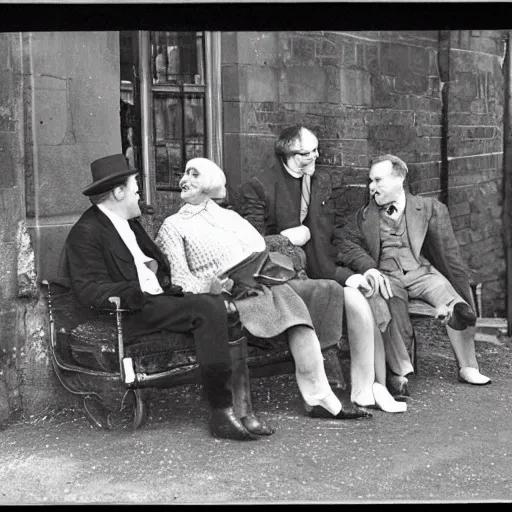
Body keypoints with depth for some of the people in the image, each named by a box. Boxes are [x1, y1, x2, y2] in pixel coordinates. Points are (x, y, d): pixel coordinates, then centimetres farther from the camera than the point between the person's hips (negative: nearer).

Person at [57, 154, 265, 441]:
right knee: (207, 308, -25)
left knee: (216, 304, -14)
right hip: (133, 314, -9)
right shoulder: (86, 232, -7)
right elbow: (90, 291, -17)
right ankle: (222, 413, -23)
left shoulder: (129, 223, 23)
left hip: (157, 301, 9)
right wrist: (138, 294, -27)